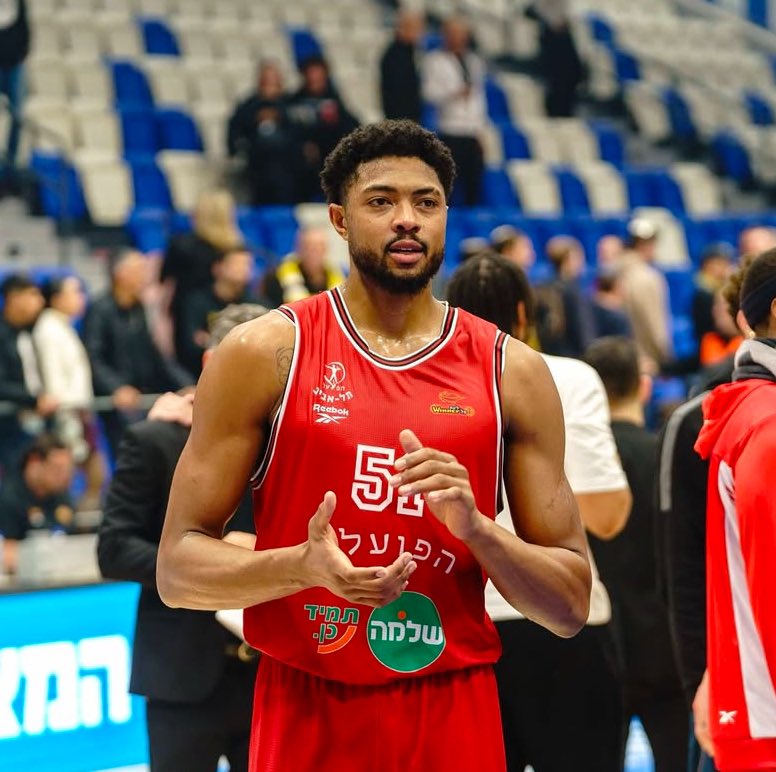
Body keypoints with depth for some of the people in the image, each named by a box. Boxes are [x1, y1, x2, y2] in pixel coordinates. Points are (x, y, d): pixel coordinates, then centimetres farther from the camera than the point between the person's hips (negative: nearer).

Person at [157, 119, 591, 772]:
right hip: (306, 717, -1)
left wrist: (475, 528, -13)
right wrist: (304, 565, -20)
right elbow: (178, 569, -3)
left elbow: (571, 605, 4)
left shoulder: (514, 373, 3)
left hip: (455, 718, 1)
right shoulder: (265, 354, -1)